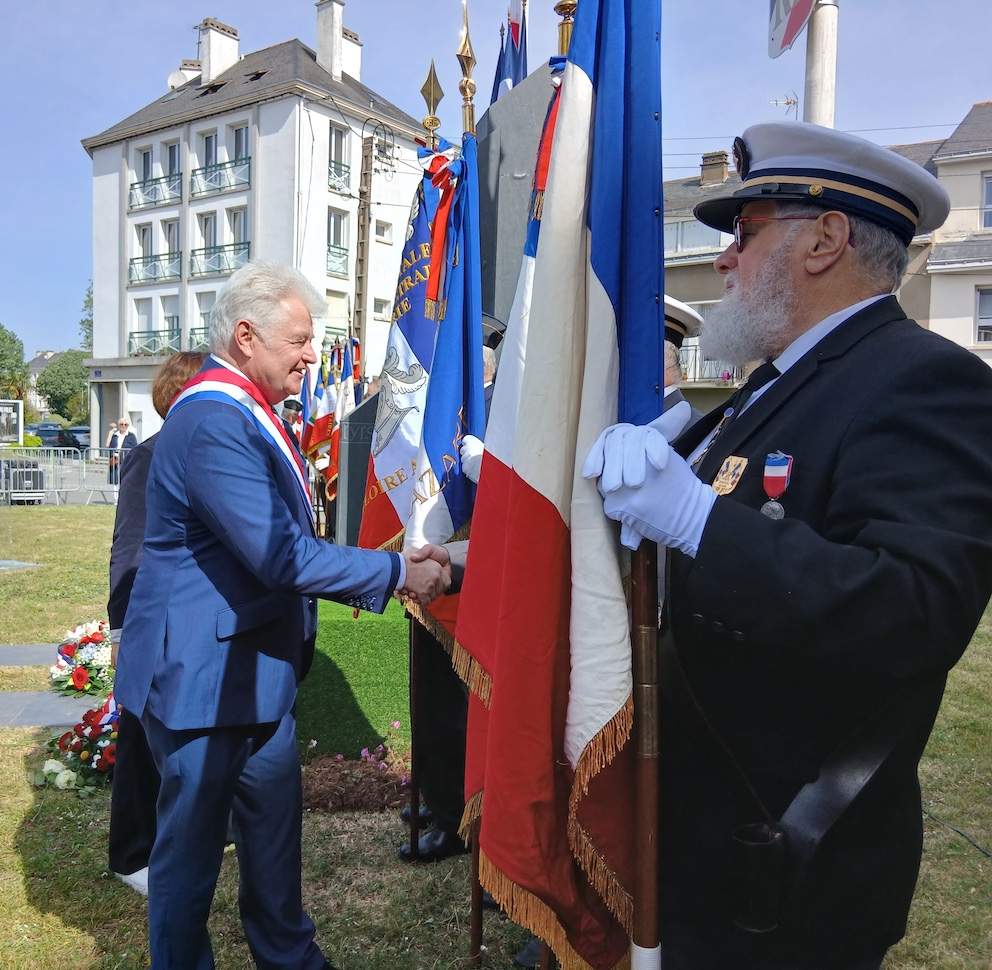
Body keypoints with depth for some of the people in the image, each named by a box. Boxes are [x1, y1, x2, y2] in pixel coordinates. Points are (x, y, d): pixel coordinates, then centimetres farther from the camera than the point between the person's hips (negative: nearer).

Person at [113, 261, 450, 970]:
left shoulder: (250, 412, 11)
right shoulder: (214, 423, -24)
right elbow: (282, 557, -28)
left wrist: (381, 574, 9)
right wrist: (396, 572, -19)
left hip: (260, 669, 10)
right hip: (204, 676, -10)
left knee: (274, 837, 21)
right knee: (192, 845, 11)